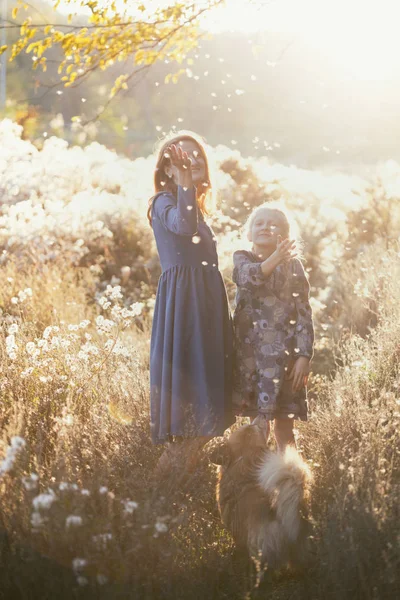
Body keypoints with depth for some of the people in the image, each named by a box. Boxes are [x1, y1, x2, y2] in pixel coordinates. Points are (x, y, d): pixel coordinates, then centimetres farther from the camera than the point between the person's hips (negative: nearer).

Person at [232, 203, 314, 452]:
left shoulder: (293, 265, 6)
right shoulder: (242, 258, 9)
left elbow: (304, 314, 1)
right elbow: (248, 277, -16)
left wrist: (304, 356, -7)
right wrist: (275, 259, -31)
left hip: (283, 349, -1)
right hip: (251, 347, 1)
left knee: (284, 420, 0)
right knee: (260, 417, 1)